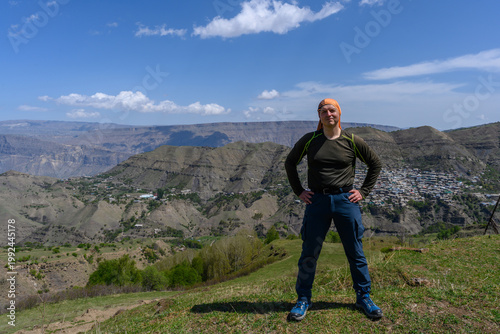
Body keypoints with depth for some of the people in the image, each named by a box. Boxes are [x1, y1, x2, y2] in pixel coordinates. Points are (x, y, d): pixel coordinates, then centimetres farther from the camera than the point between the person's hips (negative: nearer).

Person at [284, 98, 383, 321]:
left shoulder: (351, 141, 1)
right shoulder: (309, 140, 1)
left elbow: (375, 164, 12)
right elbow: (290, 163, 13)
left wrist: (364, 191, 5)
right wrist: (299, 191, 6)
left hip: (345, 201, 0)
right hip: (317, 201, 0)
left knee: (356, 253, 9)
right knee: (309, 254, 5)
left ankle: (364, 298, 28)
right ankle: (303, 300, 21)